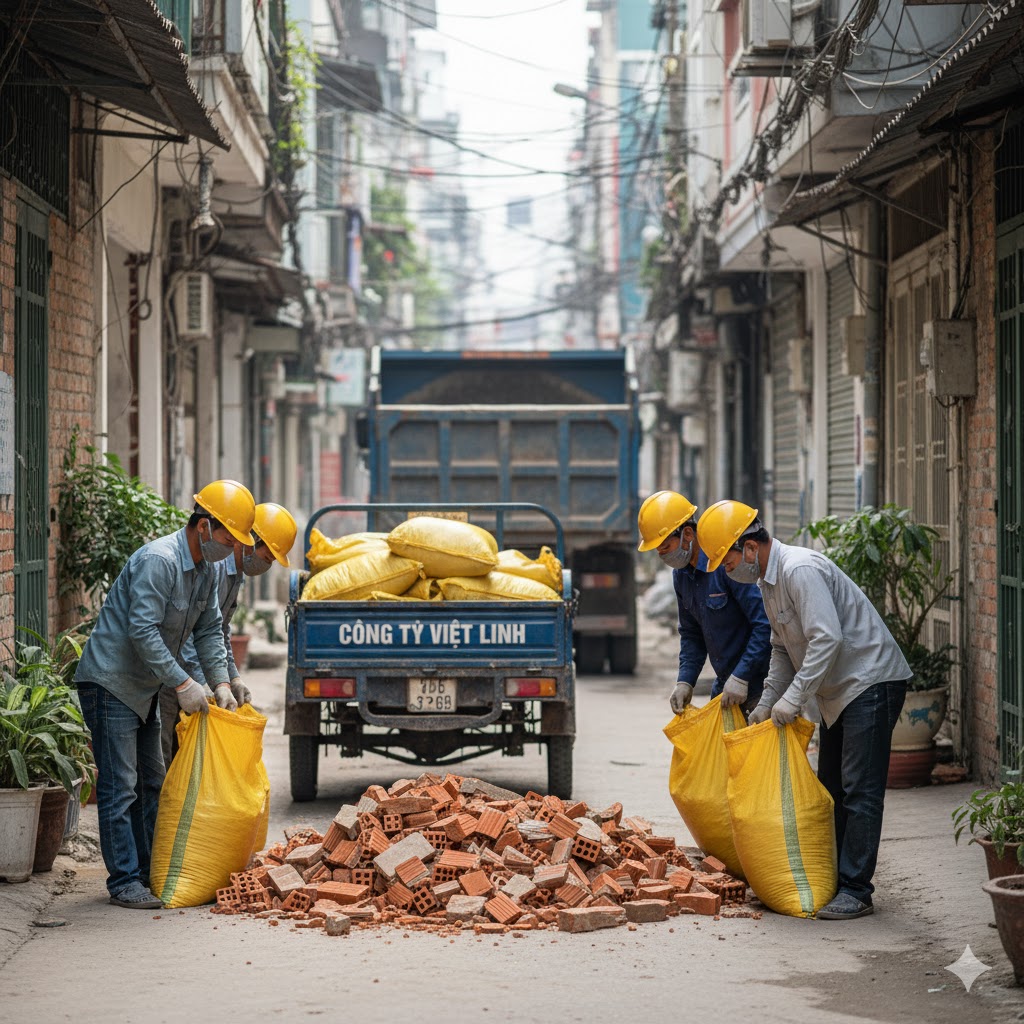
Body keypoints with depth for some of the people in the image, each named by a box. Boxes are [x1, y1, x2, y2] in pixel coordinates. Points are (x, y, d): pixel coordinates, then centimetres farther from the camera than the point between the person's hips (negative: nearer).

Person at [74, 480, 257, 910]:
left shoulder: (205, 568, 7)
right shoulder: (158, 560, -23)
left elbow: (209, 629, 14)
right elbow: (142, 631, -28)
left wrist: (220, 681, 1)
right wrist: (183, 684, -26)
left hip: (143, 688, 10)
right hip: (110, 680, -10)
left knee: (151, 783, 13)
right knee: (120, 786, -9)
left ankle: (148, 871, 20)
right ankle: (124, 880, -6)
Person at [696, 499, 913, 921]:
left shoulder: (800, 570, -22)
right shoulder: (768, 580, 11)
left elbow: (827, 639, -29)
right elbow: (783, 649, 20)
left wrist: (792, 699, -26)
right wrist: (767, 703, 11)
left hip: (870, 680, -11)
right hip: (839, 691, 11)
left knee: (860, 791, -10)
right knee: (832, 789, 14)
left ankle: (855, 890, -9)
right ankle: (831, 879, 21)